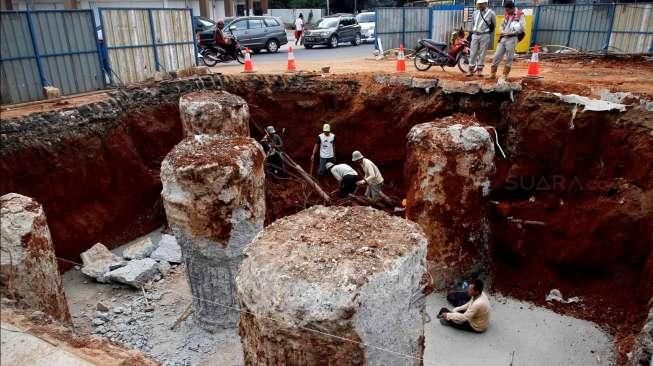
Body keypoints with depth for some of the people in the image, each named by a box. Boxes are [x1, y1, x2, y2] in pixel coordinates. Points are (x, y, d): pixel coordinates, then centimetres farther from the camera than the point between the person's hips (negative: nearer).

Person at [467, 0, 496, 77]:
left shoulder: (491, 13, -3)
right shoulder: (475, 13, 8)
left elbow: (494, 24, 9)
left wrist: (489, 32, 11)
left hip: (485, 36, -3)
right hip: (475, 35, 4)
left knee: (482, 53, -1)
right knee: (473, 53, 1)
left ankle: (479, 69, 6)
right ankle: (471, 70, 5)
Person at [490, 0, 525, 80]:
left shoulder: (520, 15, -4)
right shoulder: (506, 16, 14)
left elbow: (522, 28, -9)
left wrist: (511, 33, -14)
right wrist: (502, 32, 0)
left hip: (512, 39, -6)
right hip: (503, 38, 6)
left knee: (509, 58, 1)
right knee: (496, 56, 2)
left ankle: (505, 75, 7)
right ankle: (493, 74, 9)